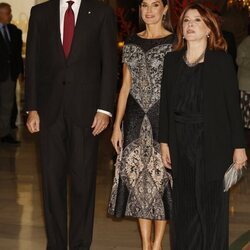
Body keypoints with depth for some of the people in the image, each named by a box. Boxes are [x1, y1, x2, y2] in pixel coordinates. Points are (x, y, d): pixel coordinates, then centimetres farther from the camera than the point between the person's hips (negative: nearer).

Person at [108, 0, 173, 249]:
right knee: (137, 175, 5)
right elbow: (126, 86, 11)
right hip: (136, 118, 4)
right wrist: (117, 125, 7)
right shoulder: (132, 43, 10)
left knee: (160, 175, 0)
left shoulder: (175, 43, -2)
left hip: (163, 117, -4)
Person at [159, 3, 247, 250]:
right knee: (184, 206, 9)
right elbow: (165, 103, 9)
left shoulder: (222, 60, -4)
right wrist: (164, 142, 5)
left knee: (211, 206, 3)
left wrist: (239, 146, -7)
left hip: (212, 144, -3)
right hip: (180, 144, 4)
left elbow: (233, 105, -5)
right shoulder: (172, 60, 8)